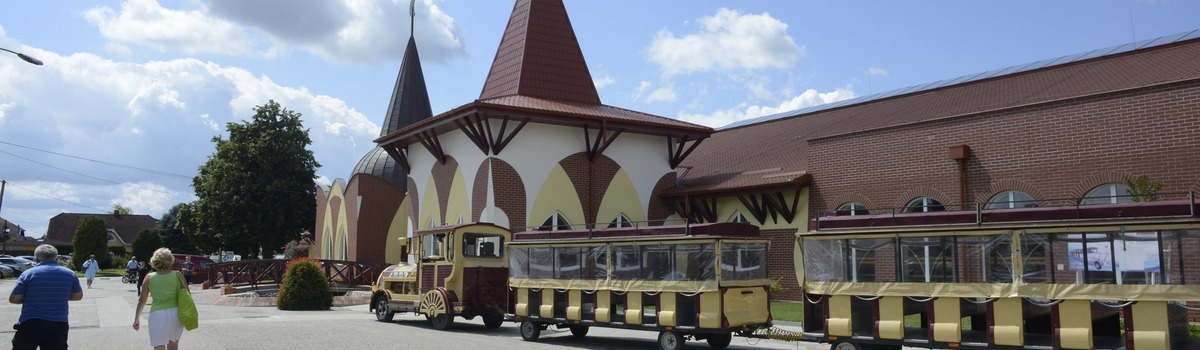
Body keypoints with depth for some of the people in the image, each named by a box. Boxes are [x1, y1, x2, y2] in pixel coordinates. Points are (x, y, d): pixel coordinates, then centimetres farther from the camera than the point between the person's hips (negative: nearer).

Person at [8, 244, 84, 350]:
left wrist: (30, 298, 16)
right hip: (58, 324, 2)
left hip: (30, 323, -2)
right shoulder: (70, 274, 5)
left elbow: (13, 299, -1)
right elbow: (78, 296, 16)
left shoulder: (28, 273, -4)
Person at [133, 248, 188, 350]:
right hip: (175, 314, 2)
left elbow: (142, 300, 4)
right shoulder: (178, 275, -2)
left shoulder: (149, 278, -1)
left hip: (157, 315, -2)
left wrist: (137, 319, 16)